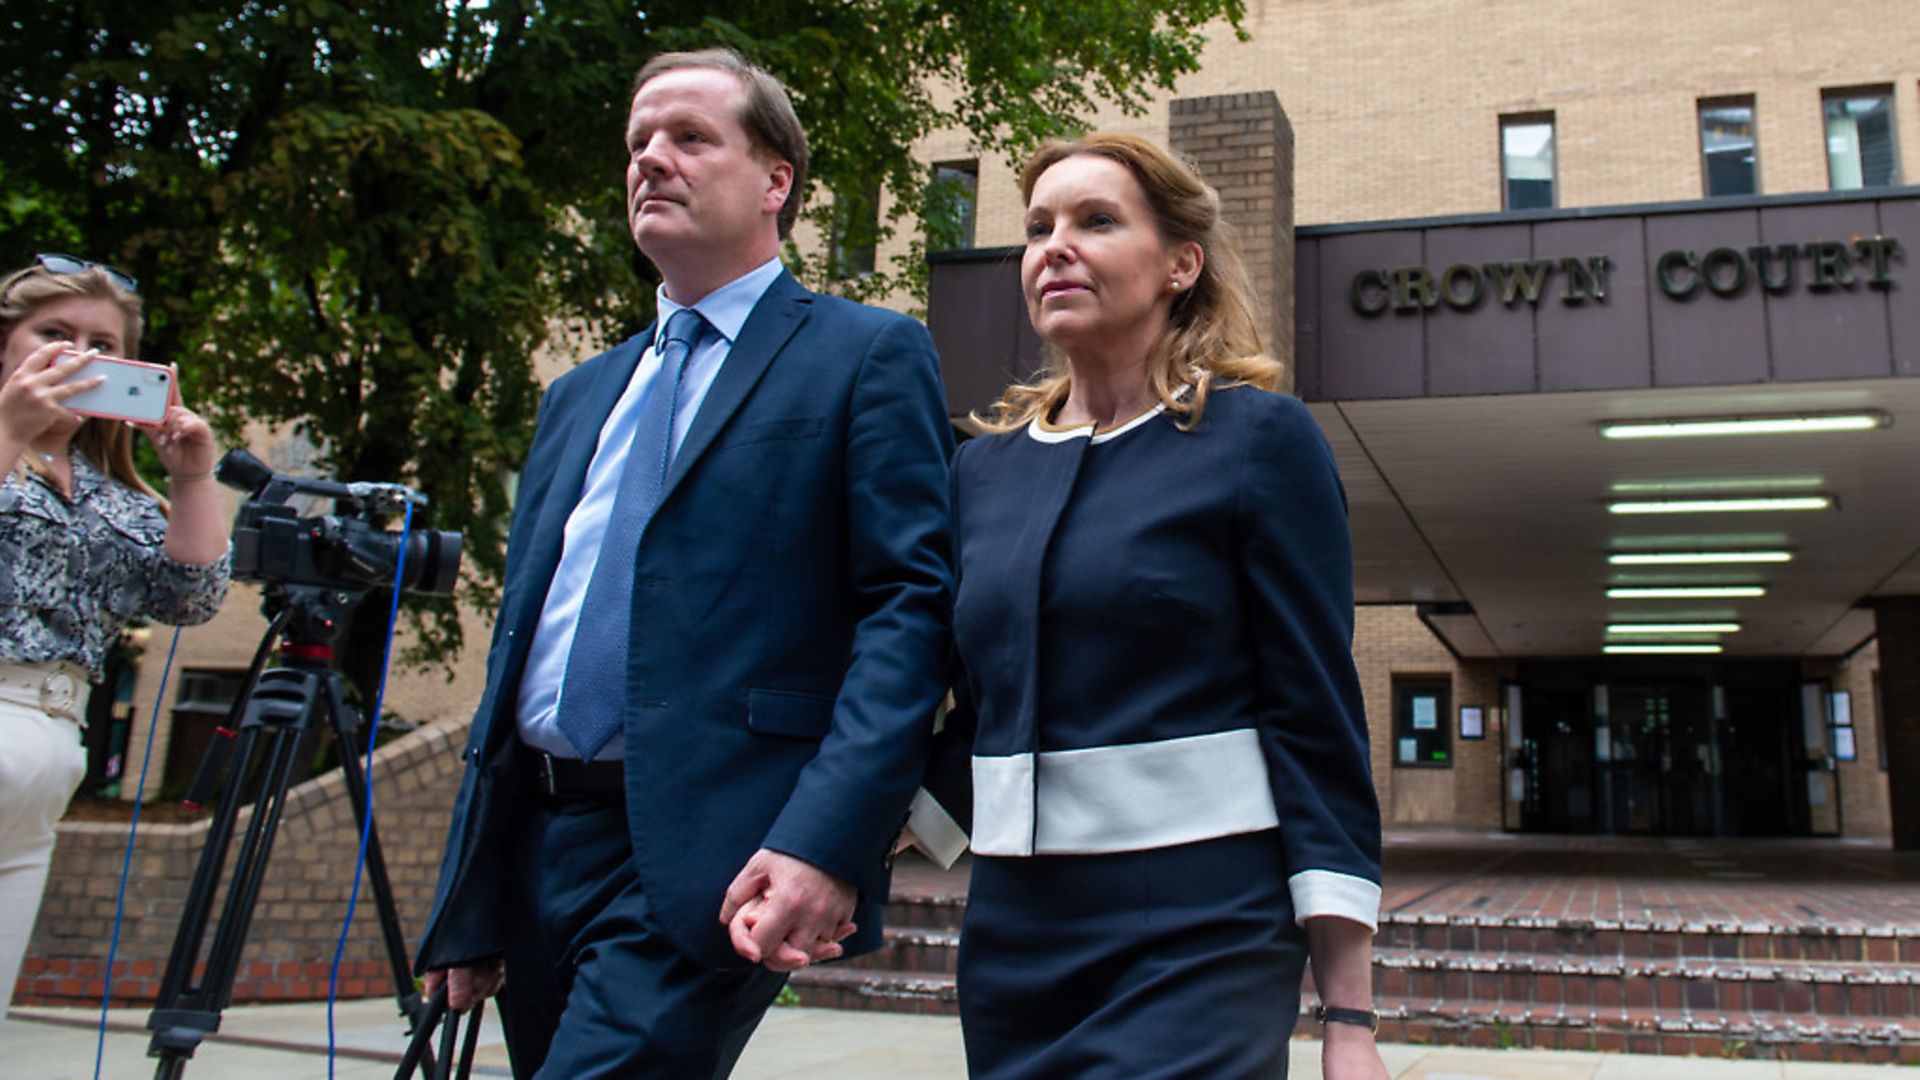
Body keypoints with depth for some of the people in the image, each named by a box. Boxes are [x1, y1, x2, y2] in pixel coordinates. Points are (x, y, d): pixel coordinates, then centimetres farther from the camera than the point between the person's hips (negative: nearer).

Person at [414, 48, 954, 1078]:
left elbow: (909, 604, -11)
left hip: (703, 865, -7)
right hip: (538, 846, 7)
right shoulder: (579, 394, 20)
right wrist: (468, 900, 15)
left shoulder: (865, 355, 0)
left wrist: (825, 843, -22)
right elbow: (519, 637, 18)